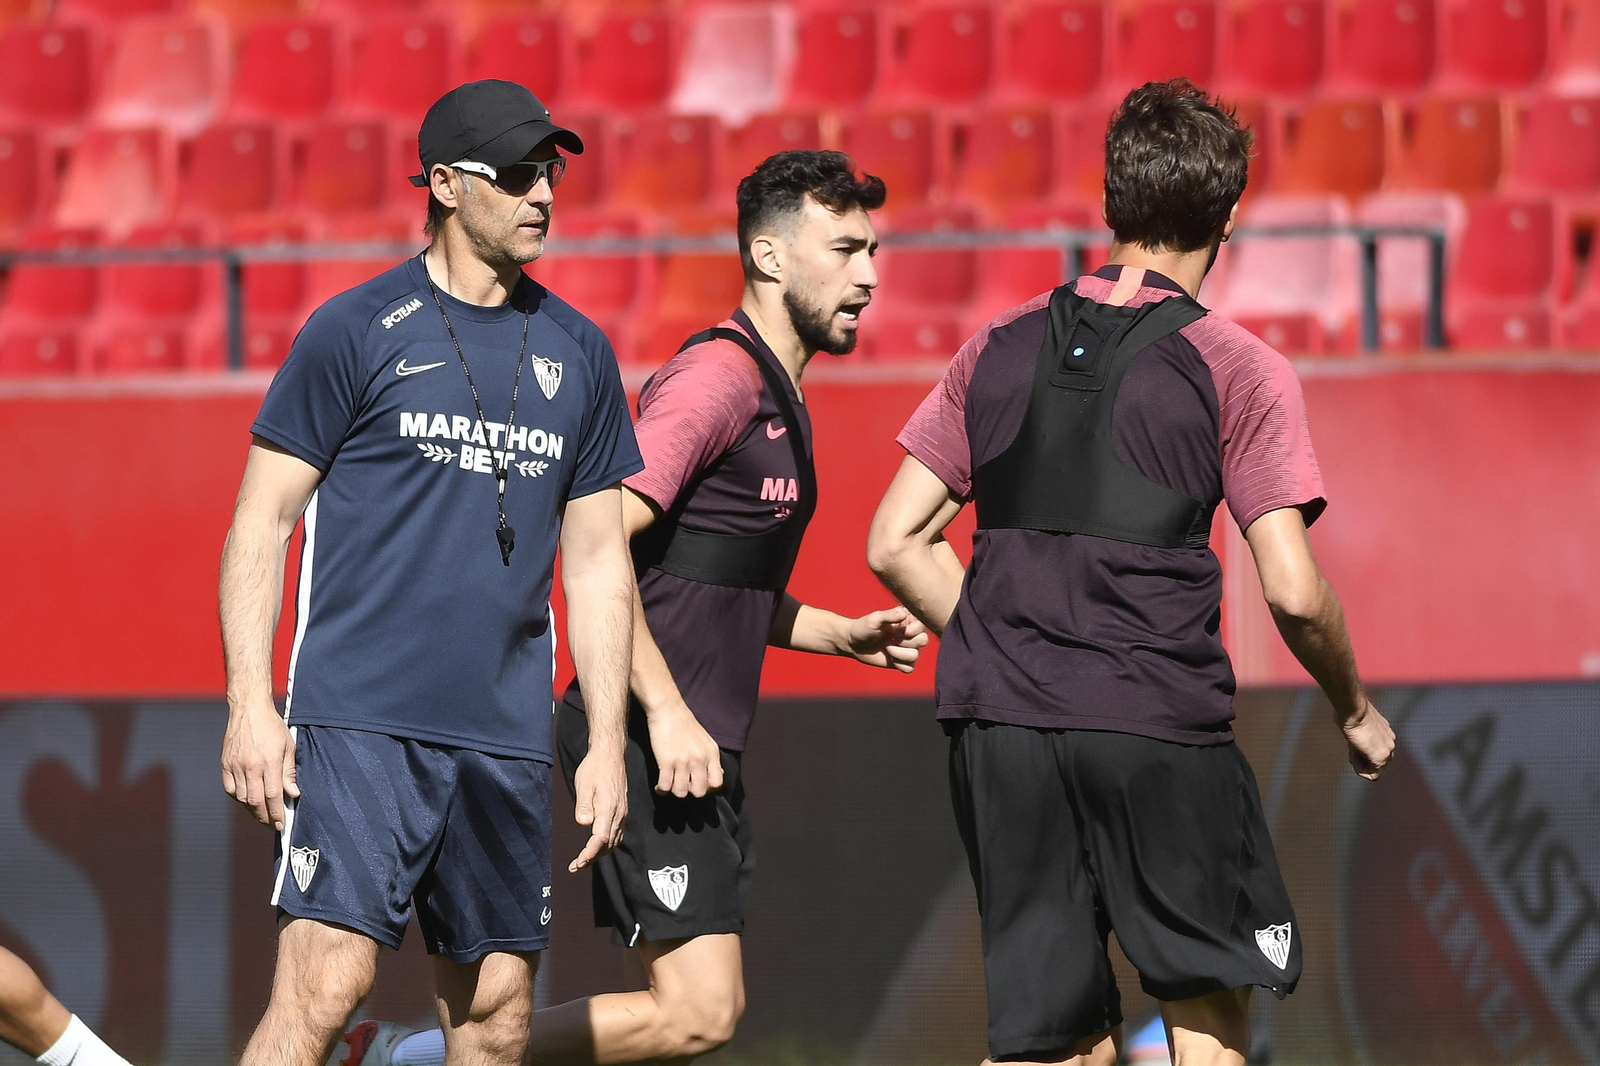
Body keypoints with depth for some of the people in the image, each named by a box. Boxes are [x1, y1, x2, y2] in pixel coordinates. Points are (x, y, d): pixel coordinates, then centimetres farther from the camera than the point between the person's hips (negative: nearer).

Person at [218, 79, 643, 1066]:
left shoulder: (579, 353, 14)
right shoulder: (357, 331, 0)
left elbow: (599, 561, 18)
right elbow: (262, 524, 1)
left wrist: (609, 743, 12)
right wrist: (250, 704, -8)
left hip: (508, 741, 5)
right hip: (360, 723, -5)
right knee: (326, 983, -17)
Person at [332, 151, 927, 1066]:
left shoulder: (776, 396, 19)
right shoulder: (718, 377, -13)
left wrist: (844, 636, 17)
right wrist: (667, 714, -25)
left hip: (698, 750, 10)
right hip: (655, 742, -10)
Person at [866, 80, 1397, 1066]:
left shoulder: (1002, 348, 10)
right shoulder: (1239, 372, -3)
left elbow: (898, 544, 11)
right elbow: (1294, 591, -7)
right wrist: (1356, 712, 10)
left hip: (998, 725, 4)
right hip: (1156, 726, -4)